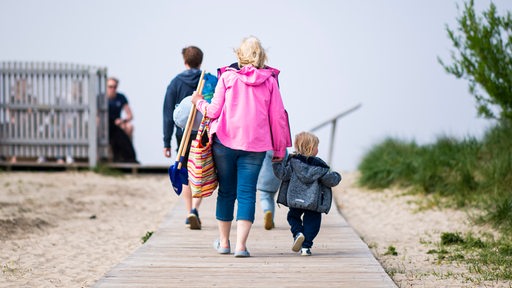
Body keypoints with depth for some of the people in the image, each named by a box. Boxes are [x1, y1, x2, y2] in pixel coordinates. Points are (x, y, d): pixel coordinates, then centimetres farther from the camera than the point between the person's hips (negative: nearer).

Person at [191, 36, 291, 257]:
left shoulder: (227, 77, 0)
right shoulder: (269, 81, 3)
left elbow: (214, 111, -1)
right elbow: (278, 117, 5)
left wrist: (199, 102, 19)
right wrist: (279, 148, 12)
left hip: (225, 141, 0)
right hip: (255, 146, 0)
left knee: (226, 191, 12)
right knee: (247, 193, 0)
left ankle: (224, 242, 22)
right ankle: (241, 244, -11)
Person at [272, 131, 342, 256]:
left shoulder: (293, 161, -2)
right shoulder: (319, 165, -4)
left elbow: (283, 174, -9)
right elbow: (330, 180, -3)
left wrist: (276, 163, -2)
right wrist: (336, 176, 17)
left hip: (295, 199, 2)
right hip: (314, 201, -2)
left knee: (293, 216, 22)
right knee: (311, 222, 8)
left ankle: (298, 233, -6)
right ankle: (306, 246, 0)